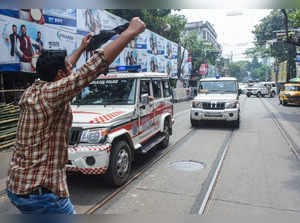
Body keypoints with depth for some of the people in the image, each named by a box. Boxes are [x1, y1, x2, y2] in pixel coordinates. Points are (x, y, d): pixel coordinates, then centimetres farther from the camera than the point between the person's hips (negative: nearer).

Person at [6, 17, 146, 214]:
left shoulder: (31, 91, 4)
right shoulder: (50, 93, -21)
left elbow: (64, 68, 22)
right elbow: (97, 64, -27)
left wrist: (81, 48, 33)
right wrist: (132, 31, -20)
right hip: (42, 192, -9)